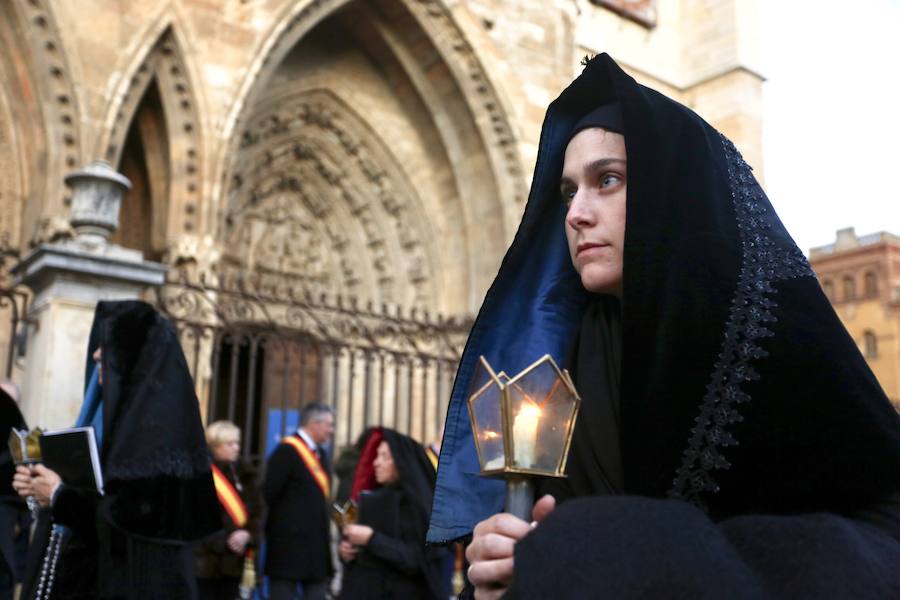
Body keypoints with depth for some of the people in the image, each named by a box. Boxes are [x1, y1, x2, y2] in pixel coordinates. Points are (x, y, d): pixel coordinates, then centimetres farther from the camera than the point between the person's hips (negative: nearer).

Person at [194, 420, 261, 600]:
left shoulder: (243, 475, 11)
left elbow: (255, 512, 11)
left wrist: (247, 534, -9)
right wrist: (223, 541, -17)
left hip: (233, 560, 6)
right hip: (205, 560, -6)